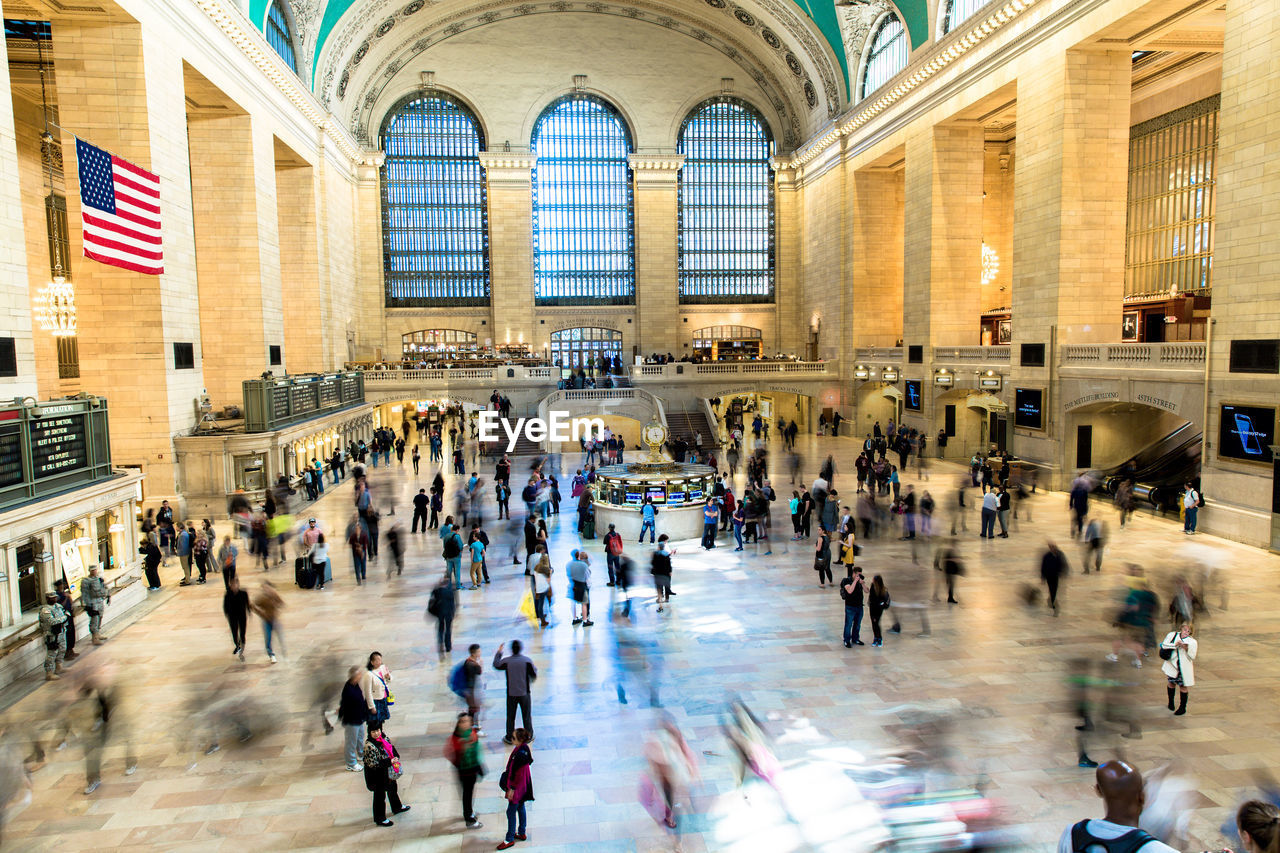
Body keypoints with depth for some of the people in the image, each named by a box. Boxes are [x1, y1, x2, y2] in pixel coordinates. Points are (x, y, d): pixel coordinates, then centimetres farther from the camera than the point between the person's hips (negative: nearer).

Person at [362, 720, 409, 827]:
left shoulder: (383, 737, -7)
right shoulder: (369, 746, -31)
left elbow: (391, 747, 10)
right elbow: (372, 764, -29)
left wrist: (396, 757, -8)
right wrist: (389, 761, -28)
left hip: (388, 771, 8)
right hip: (377, 775, -8)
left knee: (392, 787, 27)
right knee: (380, 795, 7)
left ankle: (397, 807, 51)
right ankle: (380, 819, 26)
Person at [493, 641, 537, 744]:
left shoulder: (506, 661, -12)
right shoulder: (527, 661, -14)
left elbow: (496, 665, 9)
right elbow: (534, 675, -6)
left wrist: (499, 652, 19)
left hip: (511, 694, 0)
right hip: (524, 693, 0)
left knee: (510, 716, 14)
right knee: (526, 715, 15)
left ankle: (509, 738, 23)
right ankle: (529, 736, 25)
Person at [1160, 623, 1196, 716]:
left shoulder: (1192, 642, -6)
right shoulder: (1172, 635, -2)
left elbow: (1192, 657, -8)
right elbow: (1164, 645, -10)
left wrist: (1187, 649, -25)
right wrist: (1175, 645, -21)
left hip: (1184, 668, -2)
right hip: (1172, 665, 2)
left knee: (1183, 686, 3)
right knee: (1171, 683, 15)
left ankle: (1182, 708, 16)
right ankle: (1171, 702, 37)